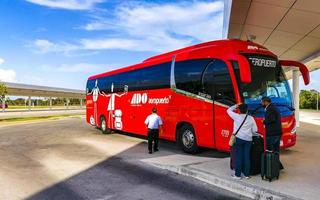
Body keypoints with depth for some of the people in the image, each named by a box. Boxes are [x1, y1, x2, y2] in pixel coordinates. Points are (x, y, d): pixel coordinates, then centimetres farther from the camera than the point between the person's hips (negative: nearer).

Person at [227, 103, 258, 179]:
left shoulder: (237, 117, -5)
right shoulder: (251, 118, 2)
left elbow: (229, 110, 8)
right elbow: (255, 130, 5)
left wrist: (235, 106, 17)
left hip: (239, 138, -2)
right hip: (248, 139, 2)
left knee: (239, 156, 2)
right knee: (247, 156, 8)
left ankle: (238, 175, 7)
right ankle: (247, 174, 16)